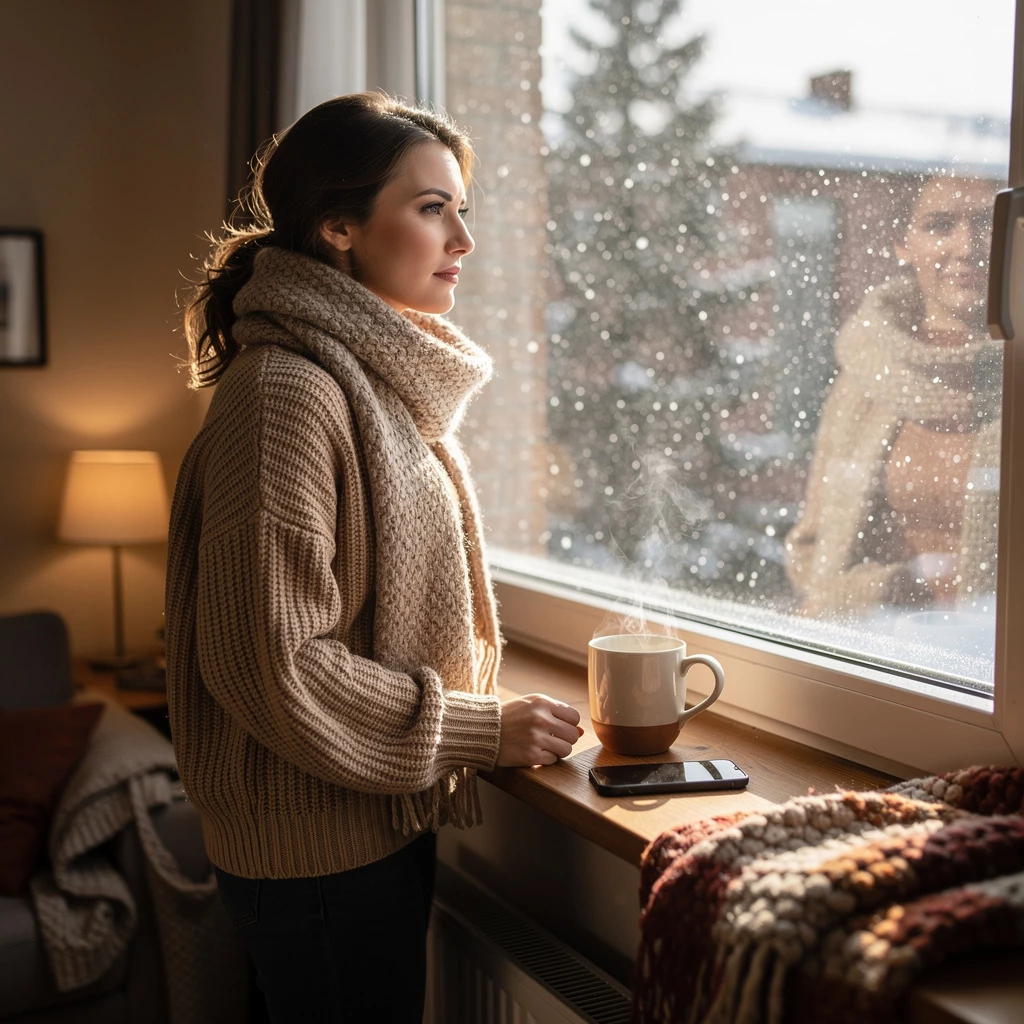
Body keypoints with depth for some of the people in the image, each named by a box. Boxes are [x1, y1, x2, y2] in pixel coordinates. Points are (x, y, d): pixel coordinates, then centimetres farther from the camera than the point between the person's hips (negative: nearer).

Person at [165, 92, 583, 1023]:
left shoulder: (384, 380, 9)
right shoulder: (287, 394, -21)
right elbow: (269, 660, -24)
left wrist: (474, 717, 10)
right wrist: (478, 730, -17)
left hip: (384, 820, 9)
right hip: (320, 850, -9)